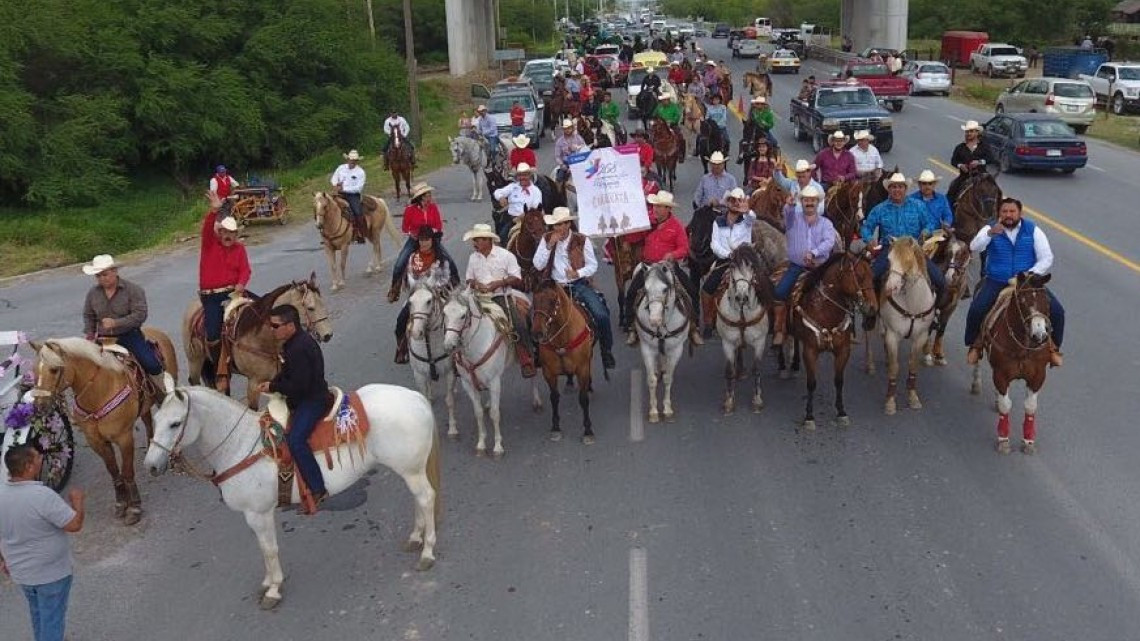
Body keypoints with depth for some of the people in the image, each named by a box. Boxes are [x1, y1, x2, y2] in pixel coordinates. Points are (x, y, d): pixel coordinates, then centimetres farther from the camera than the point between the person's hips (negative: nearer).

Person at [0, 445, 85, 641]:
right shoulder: (42, 496, -30)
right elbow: (75, 524, -25)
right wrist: (77, 500, -7)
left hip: (20, 571, 7)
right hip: (51, 573, -7)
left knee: (38, 614, 28)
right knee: (52, 619, 11)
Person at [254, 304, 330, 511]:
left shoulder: (299, 348, -24)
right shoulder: (294, 342, 10)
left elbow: (299, 385, -26)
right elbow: (288, 372, 20)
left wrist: (274, 387, -12)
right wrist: (273, 383, 3)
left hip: (312, 400, -12)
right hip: (303, 396, 12)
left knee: (295, 440, -26)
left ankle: (318, 490, -22)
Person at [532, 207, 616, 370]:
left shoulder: (582, 240, -2)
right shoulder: (547, 239, 2)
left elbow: (593, 265, 0)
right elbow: (538, 265, -4)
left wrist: (578, 273, -19)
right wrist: (550, 246, -15)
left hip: (579, 284, -1)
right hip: (556, 286, 1)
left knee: (602, 315, -18)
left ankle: (607, 352, 4)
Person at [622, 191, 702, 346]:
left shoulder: (677, 225, -3)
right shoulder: (648, 221, 4)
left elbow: (684, 249, -5)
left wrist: (672, 255, -23)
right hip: (648, 266, 1)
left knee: (692, 291, -13)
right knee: (631, 293, -14)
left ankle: (694, 328, 2)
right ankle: (632, 329, -1)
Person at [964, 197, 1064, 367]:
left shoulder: (1033, 230, 2)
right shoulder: (990, 230, 0)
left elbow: (1047, 259, -1)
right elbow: (974, 247, -19)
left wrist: (1031, 274, -18)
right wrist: (990, 234, -37)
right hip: (996, 282, -1)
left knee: (1056, 311, -13)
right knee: (976, 309, -25)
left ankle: (1053, 347, 12)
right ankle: (975, 345, 0)